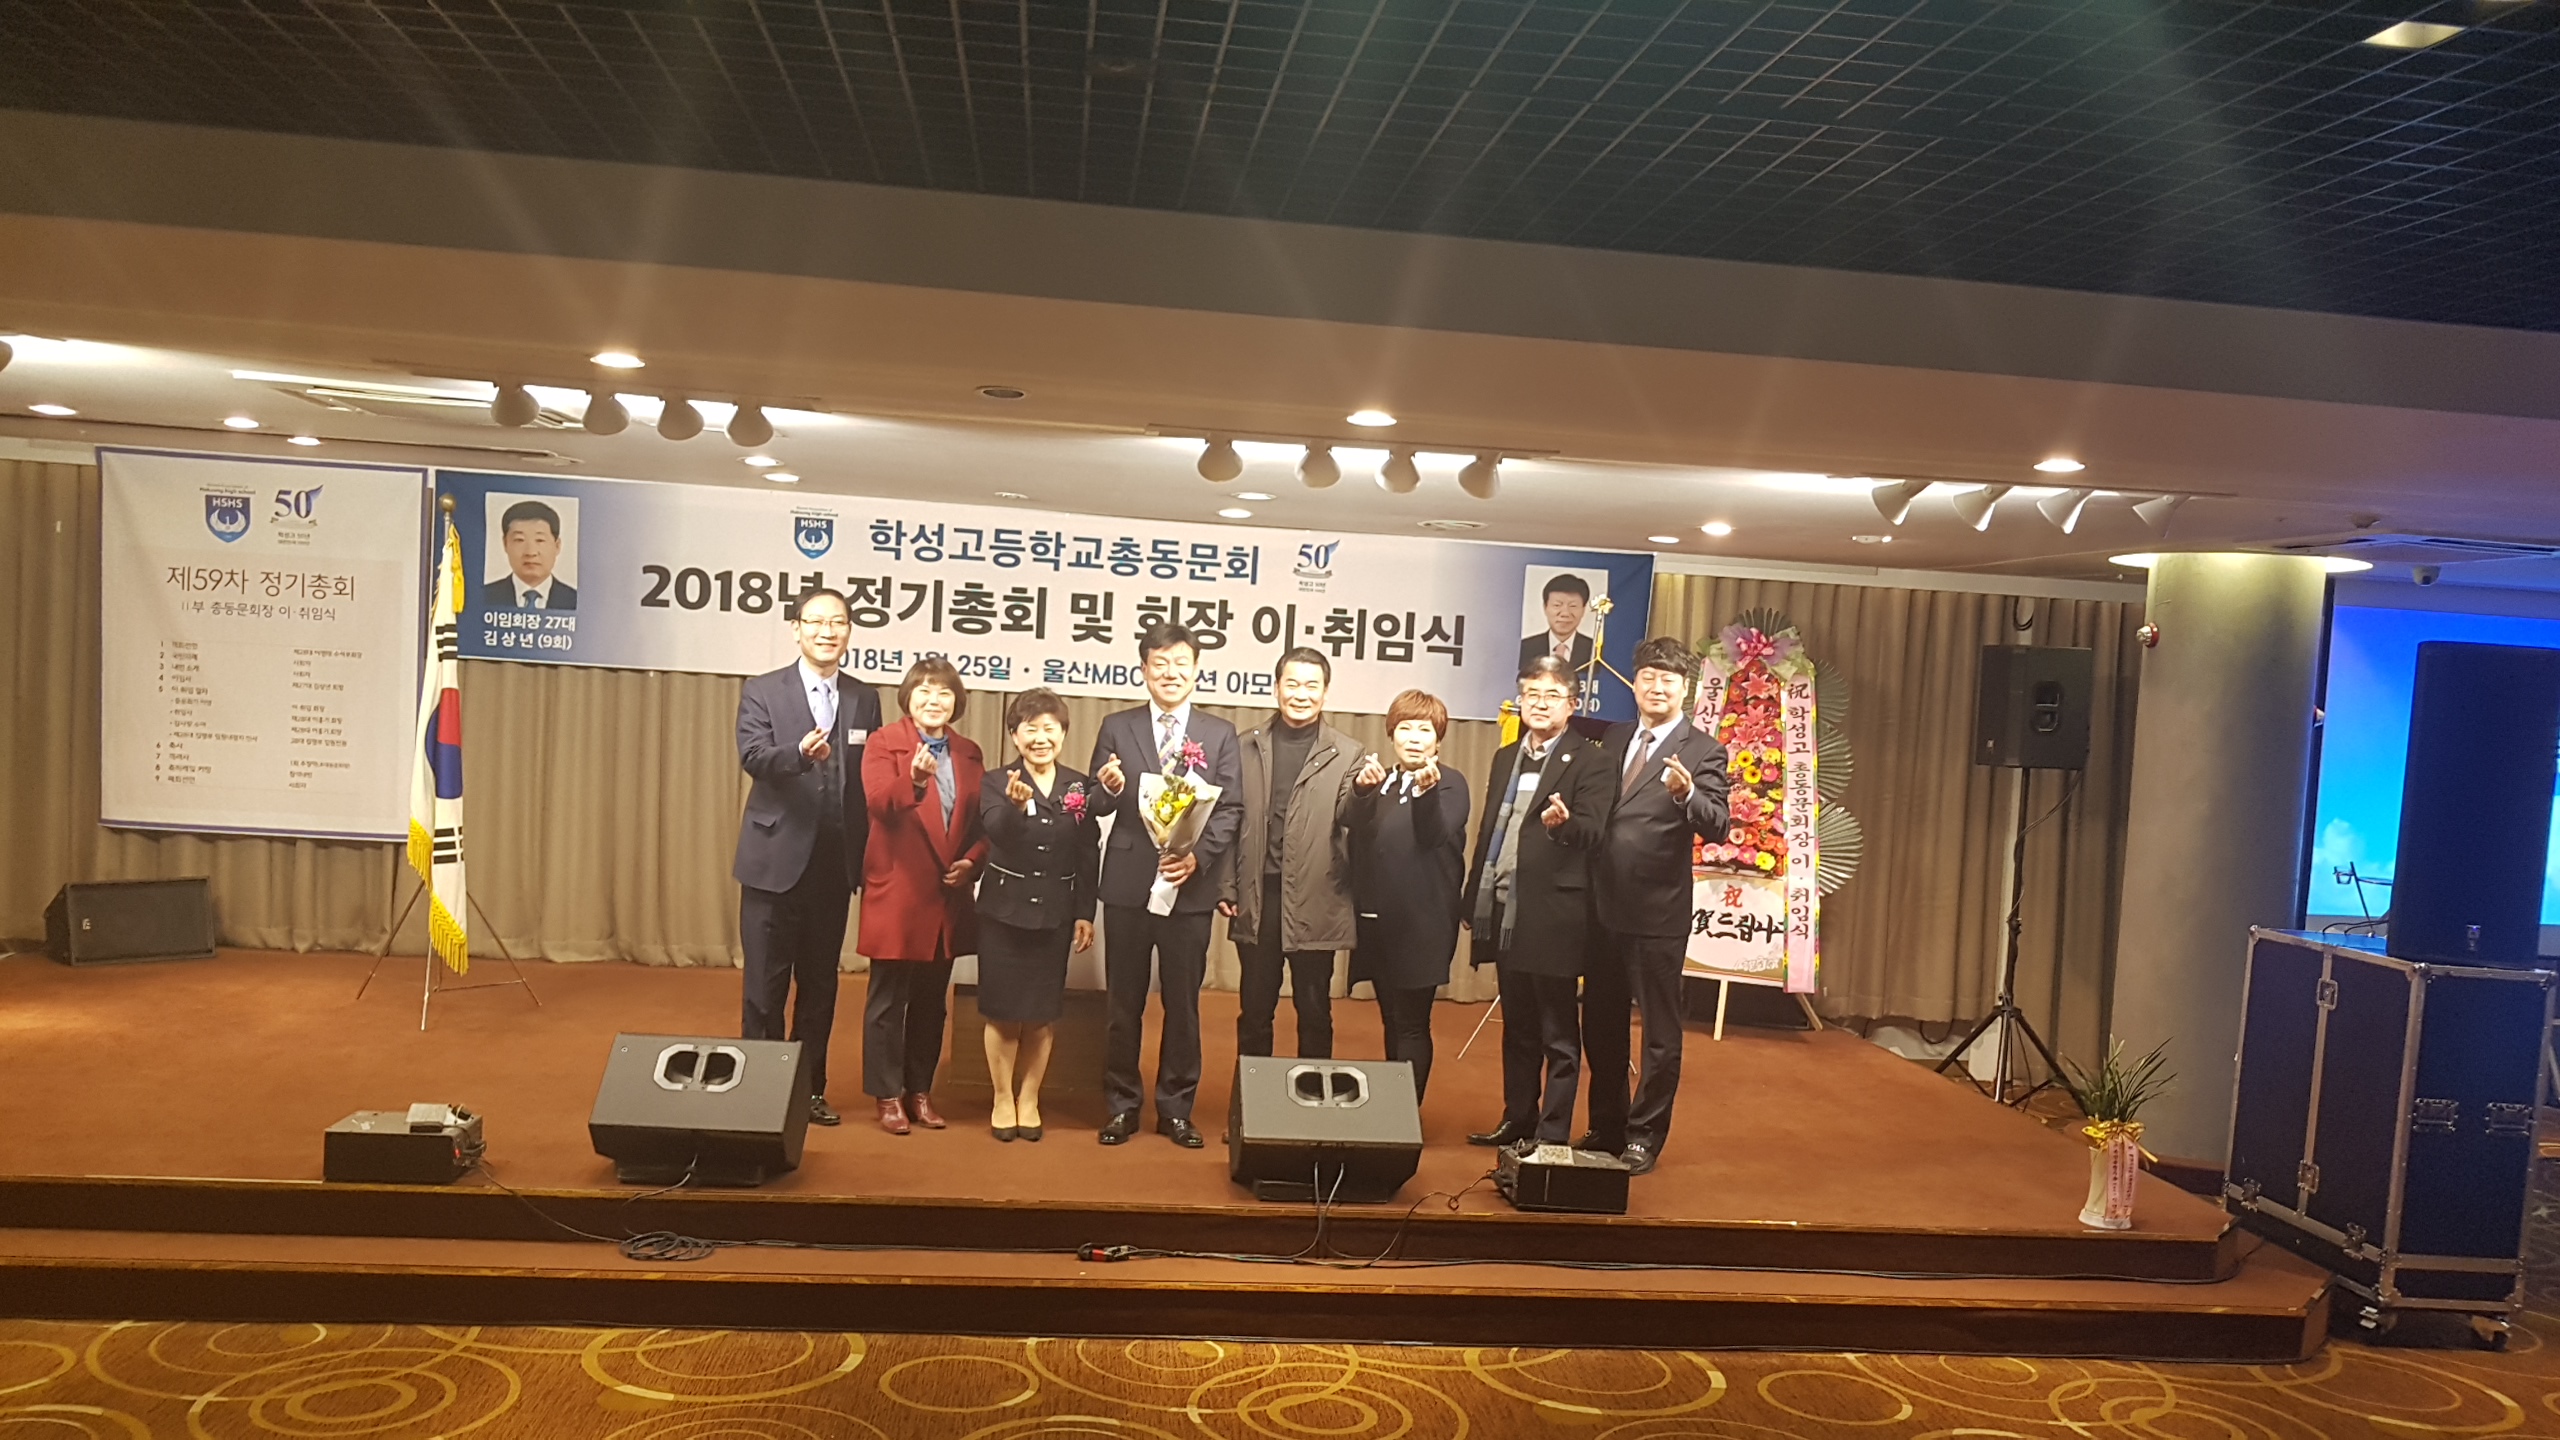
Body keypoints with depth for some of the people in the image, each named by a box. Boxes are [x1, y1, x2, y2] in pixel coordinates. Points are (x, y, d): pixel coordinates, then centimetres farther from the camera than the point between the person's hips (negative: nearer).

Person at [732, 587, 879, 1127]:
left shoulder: (865, 699, 8)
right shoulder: (762, 692, -1)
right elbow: (752, 755, -17)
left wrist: (868, 856, 0)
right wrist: (800, 753, -37)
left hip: (835, 864, 3)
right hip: (776, 860, -3)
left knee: (820, 983, 12)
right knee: (766, 984, 3)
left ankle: (810, 1088, 23)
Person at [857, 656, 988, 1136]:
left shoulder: (969, 753, 11)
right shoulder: (884, 743, -5)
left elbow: (982, 819, 14)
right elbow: (880, 803, -21)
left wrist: (973, 859, -4)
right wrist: (914, 781, -40)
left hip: (948, 896, 5)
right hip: (897, 893, -5)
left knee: (932, 1001, 13)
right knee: (888, 1000, 4)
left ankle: (920, 1092, 25)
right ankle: (888, 1095, 15)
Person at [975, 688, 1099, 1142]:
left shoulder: (1080, 787, 2)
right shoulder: (996, 782, -5)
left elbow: (1088, 855, 4)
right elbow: (997, 832, -24)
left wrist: (1085, 913, 0)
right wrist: (1016, 804, -44)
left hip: (1055, 913, 2)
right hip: (1004, 909, -2)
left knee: (1042, 1014, 8)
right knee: (1003, 1012, 5)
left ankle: (1029, 1099, 23)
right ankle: (1002, 1099, 22)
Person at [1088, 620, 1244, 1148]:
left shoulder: (1220, 734, 5)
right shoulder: (1117, 728, 5)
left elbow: (1229, 811, 0)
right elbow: (1098, 807, 3)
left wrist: (1198, 856, -15)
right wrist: (1110, 789, -19)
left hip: (1190, 886, 0)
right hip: (1128, 885, 0)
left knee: (1183, 1005, 8)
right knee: (1124, 1004, 8)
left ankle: (1175, 1108, 20)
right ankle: (1121, 1106, 20)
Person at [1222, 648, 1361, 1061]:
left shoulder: (1347, 754, 2)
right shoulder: (1247, 746, 7)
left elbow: (1346, 818, -8)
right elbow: (1229, 818, 8)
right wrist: (1226, 887, 3)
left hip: (1315, 903, -2)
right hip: (1257, 899, 2)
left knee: (1315, 1012, 8)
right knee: (1254, 1010, 11)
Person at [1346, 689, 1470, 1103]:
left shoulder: (1450, 782, -2)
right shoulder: (1377, 779, 12)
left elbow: (1436, 835, -19)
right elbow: (1356, 836, -3)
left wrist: (1426, 790, -37)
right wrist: (1361, 790, -22)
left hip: (1422, 924, -5)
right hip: (1376, 918, 5)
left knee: (1411, 1026, -3)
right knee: (1392, 1023, 13)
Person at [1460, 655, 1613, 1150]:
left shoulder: (1588, 762, -5)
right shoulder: (1505, 758, 16)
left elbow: (1591, 830, -16)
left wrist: (1562, 823, -37)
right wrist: (1473, 900, 15)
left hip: (1552, 913, -7)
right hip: (1503, 910, 7)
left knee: (1558, 1032, 2)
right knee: (1517, 1026, 17)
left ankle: (1553, 1134, 8)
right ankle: (1516, 1121, 27)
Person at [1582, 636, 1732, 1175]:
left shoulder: (1702, 751, -6)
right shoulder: (1613, 738, 11)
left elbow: (1716, 827, -18)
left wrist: (1687, 795, -36)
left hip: (1658, 912, -5)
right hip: (1603, 907, 6)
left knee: (1660, 1029, 4)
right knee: (1600, 1023, 15)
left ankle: (1645, 1135, 16)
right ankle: (1606, 1126, 29)